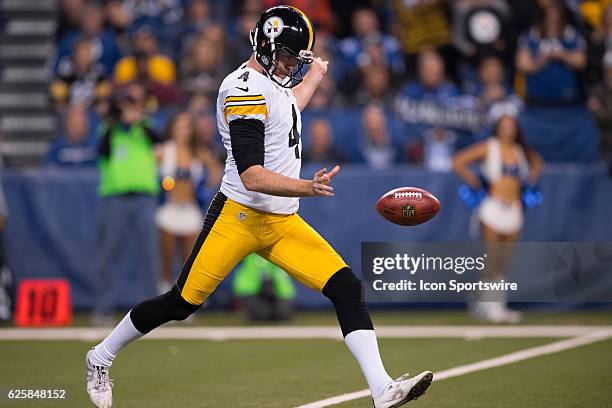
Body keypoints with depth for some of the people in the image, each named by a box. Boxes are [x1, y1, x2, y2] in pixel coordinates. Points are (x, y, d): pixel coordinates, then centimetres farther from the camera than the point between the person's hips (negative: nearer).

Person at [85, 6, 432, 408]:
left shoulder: (272, 80, 12)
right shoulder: (243, 91, -17)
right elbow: (251, 177, -27)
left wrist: (316, 75, 52)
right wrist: (307, 188, -40)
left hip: (284, 225, 8)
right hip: (238, 219, -8)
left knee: (347, 288, -8)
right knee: (181, 304, -1)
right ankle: (101, 358, 21)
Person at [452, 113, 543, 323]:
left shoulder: (521, 151, 11)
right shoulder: (489, 147, -2)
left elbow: (536, 162, 32)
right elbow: (458, 162, -4)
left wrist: (532, 178, 16)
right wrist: (473, 181, -5)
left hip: (514, 210, 4)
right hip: (493, 209, -4)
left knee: (505, 261, 5)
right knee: (492, 260, -8)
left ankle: (498, 304, 9)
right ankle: (489, 304, -2)